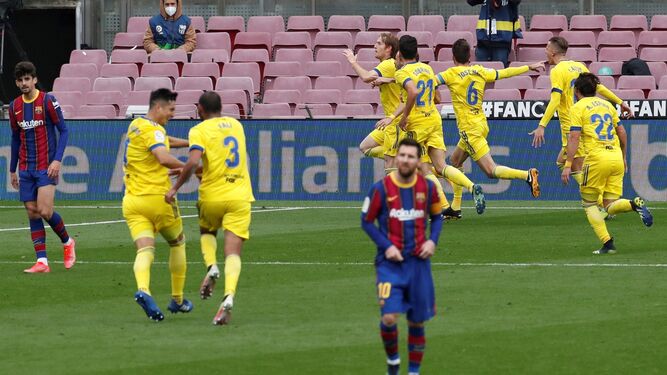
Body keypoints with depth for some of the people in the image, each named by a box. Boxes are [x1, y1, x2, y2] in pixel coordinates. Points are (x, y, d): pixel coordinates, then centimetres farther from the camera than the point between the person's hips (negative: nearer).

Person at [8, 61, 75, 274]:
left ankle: (67, 242, 14)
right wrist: (12, 170, 18)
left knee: (45, 211, -14)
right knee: (32, 213, 1)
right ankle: (41, 262, 2)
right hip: (25, 169, 5)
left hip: (46, 167, -5)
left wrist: (57, 160, -15)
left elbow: (63, 130, -5)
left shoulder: (47, 101, -7)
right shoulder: (15, 106, 8)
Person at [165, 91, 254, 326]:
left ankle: (211, 267, 0)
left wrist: (176, 187, -11)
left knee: (207, 232, 28)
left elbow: (193, 161, -21)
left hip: (212, 196, -2)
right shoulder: (236, 125, 12)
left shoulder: (200, 131, -5)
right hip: (240, 196, 2)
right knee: (233, 252, -3)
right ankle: (229, 296, -25)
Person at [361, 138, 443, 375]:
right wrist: (386, 246, -12)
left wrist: (432, 240, -3)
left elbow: (436, 216, 14)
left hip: (418, 262, 3)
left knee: (417, 321, 8)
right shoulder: (381, 188, -8)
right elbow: (367, 221, 0)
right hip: (390, 262, -3)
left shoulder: (428, 187, 0)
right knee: (389, 317, -16)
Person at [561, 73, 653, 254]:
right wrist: (623, 157, 30)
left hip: (596, 158, -5)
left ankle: (607, 243, -4)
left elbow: (574, 138, -8)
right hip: (616, 157, 5)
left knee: (589, 204, 9)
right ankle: (635, 204, -23)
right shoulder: (607, 105, 19)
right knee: (611, 205, 8)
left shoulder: (578, 108, 1)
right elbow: (622, 132, 20)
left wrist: (567, 165, -9)